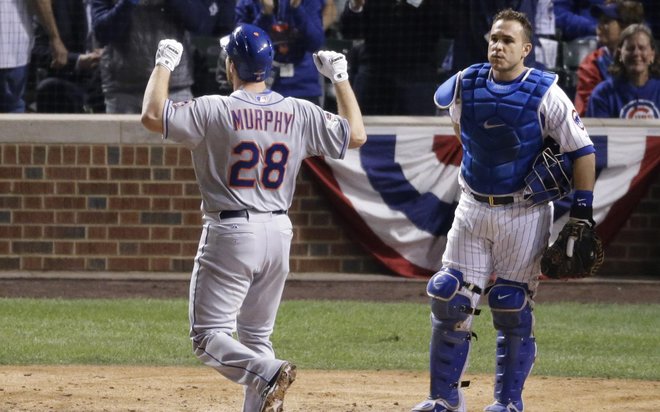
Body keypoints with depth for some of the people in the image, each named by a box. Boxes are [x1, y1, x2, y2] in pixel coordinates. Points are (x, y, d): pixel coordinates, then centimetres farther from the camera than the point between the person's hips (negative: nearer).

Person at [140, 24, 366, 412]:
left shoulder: (214, 110, -12)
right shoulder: (299, 114, 1)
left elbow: (152, 115, -15)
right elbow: (356, 134, 10)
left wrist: (164, 65, 0)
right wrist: (341, 78, 20)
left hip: (230, 234, -5)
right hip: (278, 234, 5)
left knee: (209, 335, -3)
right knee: (257, 335, 16)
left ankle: (267, 373, -28)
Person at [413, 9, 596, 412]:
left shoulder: (546, 95, -14)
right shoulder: (465, 85, -2)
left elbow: (583, 151, -10)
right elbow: (451, 108, 22)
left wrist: (582, 215, -14)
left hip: (525, 215, -4)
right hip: (473, 209, 4)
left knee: (514, 311, 0)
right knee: (449, 301, -1)